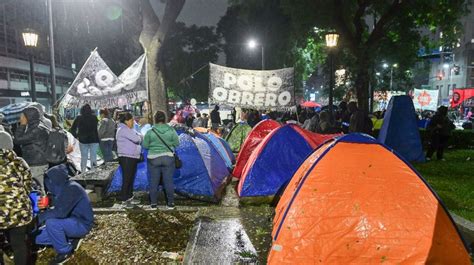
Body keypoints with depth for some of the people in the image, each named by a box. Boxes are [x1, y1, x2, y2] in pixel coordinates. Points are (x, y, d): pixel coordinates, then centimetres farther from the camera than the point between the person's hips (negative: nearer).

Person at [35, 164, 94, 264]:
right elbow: (57, 210, 11)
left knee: (51, 222, -30)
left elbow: (60, 212, -31)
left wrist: (40, 217, -21)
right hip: (71, 222, 9)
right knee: (38, 237, 4)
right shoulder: (62, 188, 6)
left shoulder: (72, 188, -23)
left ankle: (65, 251, -10)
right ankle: (71, 240, 13)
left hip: (82, 224, -9)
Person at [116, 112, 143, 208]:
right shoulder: (123, 129, -14)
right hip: (126, 157, -10)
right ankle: (124, 201, 2)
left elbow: (138, 139, 17)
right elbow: (136, 139, -24)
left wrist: (138, 136, -4)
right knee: (126, 179, -5)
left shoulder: (129, 129, 17)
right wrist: (140, 136, -3)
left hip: (133, 157, 10)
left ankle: (130, 197, 26)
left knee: (131, 178, 15)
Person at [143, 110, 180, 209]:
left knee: (154, 182, 11)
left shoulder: (150, 132, -9)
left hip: (153, 159, -1)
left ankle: (153, 203, 19)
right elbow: (177, 143, 0)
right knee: (168, 181, 9)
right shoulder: (171, 130, -7)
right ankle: (171, 203, 16)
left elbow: (145, 145, -1)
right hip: (168, 158, 1)